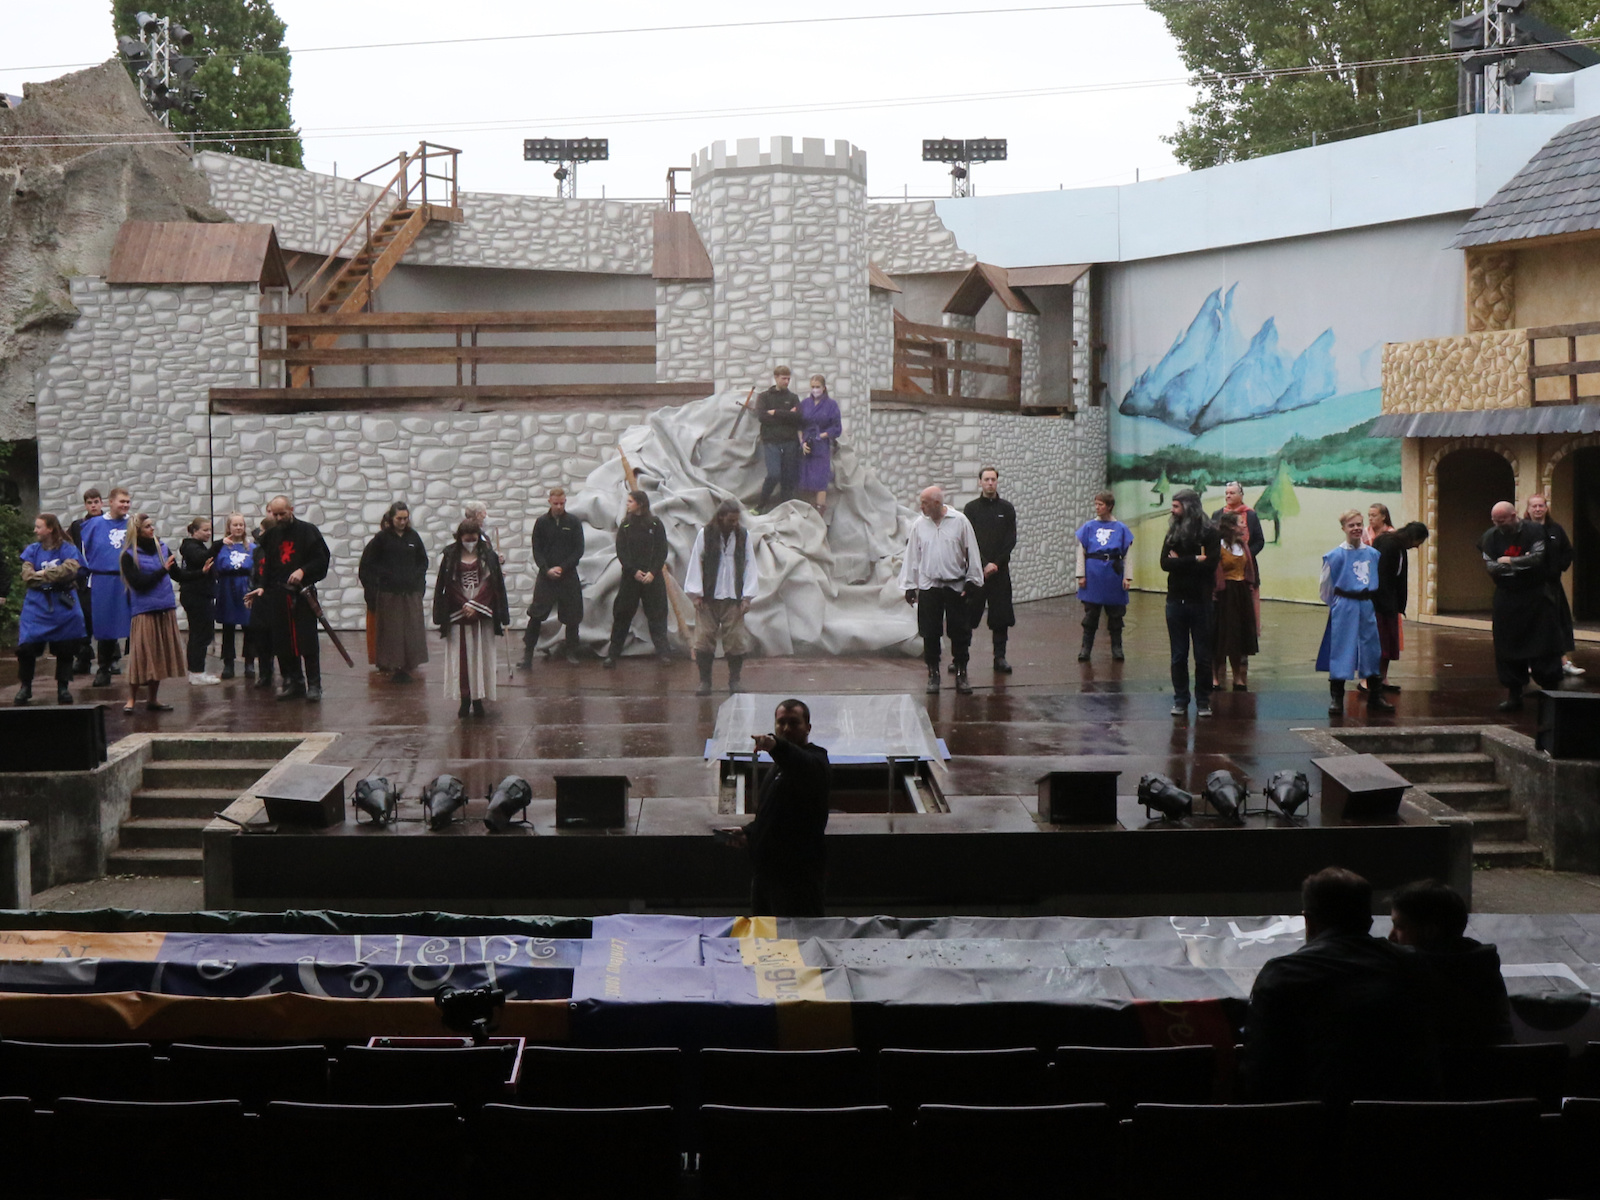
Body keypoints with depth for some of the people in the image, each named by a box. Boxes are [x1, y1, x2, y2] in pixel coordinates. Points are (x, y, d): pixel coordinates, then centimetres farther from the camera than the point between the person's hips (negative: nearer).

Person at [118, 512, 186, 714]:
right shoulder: (129, 556, -5)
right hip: (143, 611, -5)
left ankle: (153, 699, 18)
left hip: (166, 609, 5)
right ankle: (131, 699, 5)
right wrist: (163, 570, -13)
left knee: (161, 655, 8)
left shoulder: (162, 547, 9)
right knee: (141, 655, -6)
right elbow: (138, 582, -14)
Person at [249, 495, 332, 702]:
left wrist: (303, 571, -18)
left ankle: (314, 685, -3)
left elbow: (322, 559, -4)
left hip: (303, 595, -5)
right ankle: (292, 682, 14)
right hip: (278, 596, 5)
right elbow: (266, 565, 19)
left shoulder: (307, 531, 0)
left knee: (307, 642, -8)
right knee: (282, 642, 4)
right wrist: (263, 587, 5)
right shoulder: (270, 536, 14)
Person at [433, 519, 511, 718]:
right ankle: (465, 699, 4)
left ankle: (478, 699, 5)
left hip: (482, 614, 1)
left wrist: (475, 606, -11)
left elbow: (491, 585, 0)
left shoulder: (488, 557, 5)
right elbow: (448, 586, 0)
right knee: (460, 657, -1)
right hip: (457, 614, 0)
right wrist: (464, 605, -10)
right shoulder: (449, 557, 3)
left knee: (481, 656, 0)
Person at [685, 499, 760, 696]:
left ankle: (734, 680, 12)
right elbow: (695, 563, 2)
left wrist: (747, 597, 1)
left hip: (733, 598, 1)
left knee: (736, 641, -1)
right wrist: (696, 594, -2)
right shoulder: (705, 534, 0)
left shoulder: (743, 536, 5)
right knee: (704, 640, -2)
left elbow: (749, 566, 7)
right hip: (708, 598, -1)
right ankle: (705, 681, 6)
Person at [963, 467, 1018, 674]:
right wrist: (984, 564, -12)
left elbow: (1011, 541, 3)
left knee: (1001, 616, 2)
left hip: (1000, 570, 2)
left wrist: (996, 563, -9)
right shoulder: (971, 508, 4)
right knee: (967, 615, -3)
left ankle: (1000, 657, 9)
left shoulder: (1007, 509, 8)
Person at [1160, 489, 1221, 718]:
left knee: (1203, 656, 2)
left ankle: (1203, 701, 10)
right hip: (1176, 601, 4)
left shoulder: (1209, 533, -4)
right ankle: (1180, 700, 14)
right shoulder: (1173, 533, 8)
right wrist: (1194, 560, -12)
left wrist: (1180, 562, -9)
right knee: (1178, 655, 7)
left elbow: (1210, 564, -16)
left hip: (1200, 602, -4)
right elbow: (1165, 563, -4)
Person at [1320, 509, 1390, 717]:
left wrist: (1368, 602, 12)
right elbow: (1324, 586, 2)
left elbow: (1376, 582, 17)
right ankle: (1336, 699, 5)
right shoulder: (1335, 555, -7)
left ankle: (1375, 697, 18)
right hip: (1344, 609, -4)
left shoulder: (1373, 554, 5)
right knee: (1341, 653, -2)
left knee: (1372, 652, 8)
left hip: (1367, 608, 4)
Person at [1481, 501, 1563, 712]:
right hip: (1506, 599, 3)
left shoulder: (1535, 531, -8)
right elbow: (1491, 568, -8)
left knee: (1544, 647, -2)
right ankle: (1513, 694, 10)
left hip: (1537, 599, -3)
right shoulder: (1491, 536, 1)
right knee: (1507, 647, 3)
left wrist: (1510, 562, -12)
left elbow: (1538, 559, -20)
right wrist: (1522, 564, -13)